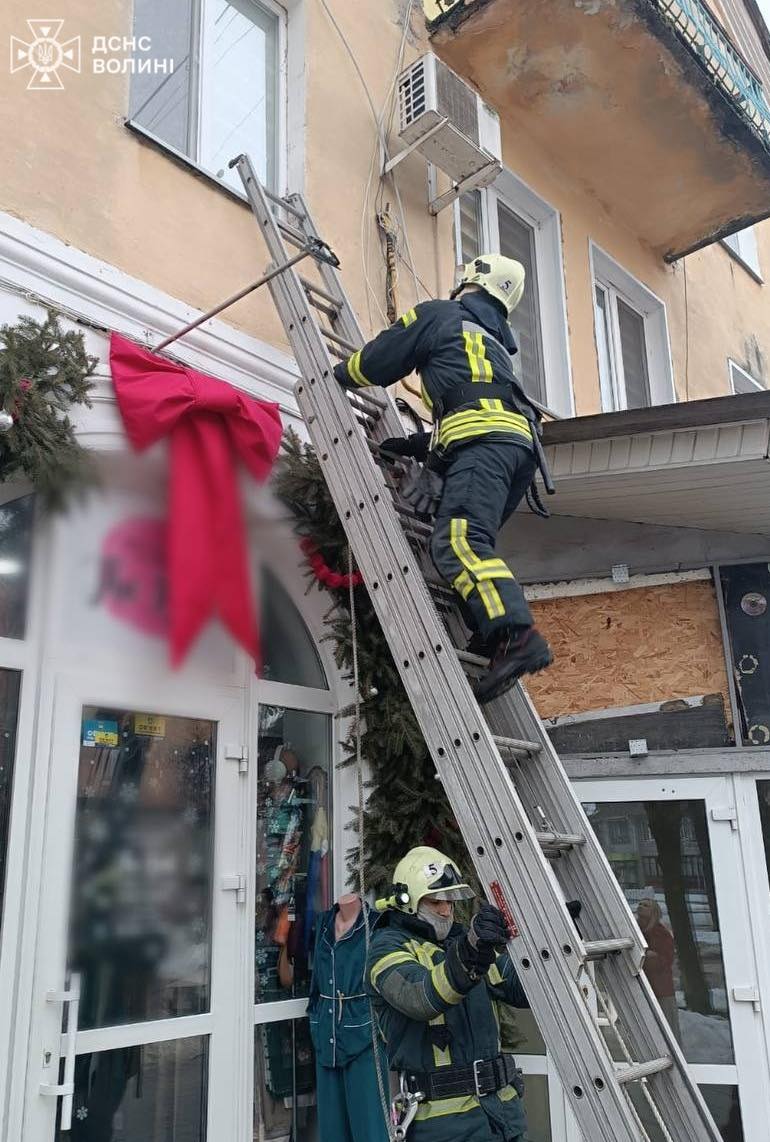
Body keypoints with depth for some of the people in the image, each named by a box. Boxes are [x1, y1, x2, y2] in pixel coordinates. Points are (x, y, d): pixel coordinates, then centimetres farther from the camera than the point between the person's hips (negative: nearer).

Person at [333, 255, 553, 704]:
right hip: (521, 445, 9)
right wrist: (409, 446, 38)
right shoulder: (495, 343, 39)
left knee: (459, 540, -23)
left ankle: (518, 635, -40)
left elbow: (375, 363, 19)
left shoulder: (438, 315, 17)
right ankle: (488, 634, -6)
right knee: (472, 541, 11)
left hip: (485, 441, -9)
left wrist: (334, 377, 39)